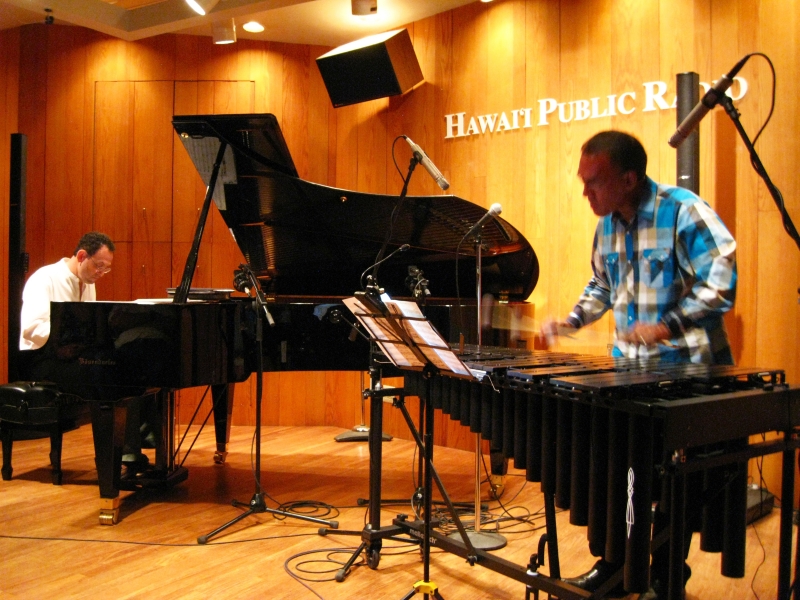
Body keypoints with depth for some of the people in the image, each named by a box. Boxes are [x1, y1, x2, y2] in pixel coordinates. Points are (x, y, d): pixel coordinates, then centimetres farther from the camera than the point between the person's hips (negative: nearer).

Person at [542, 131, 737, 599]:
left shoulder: (684, 212, -15)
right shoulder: (607, 225, 7)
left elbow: (720, 284, -21)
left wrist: (667, 326, -29)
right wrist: (572, 321, 7)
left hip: (687, 372, -7)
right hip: (631, 371, 7)